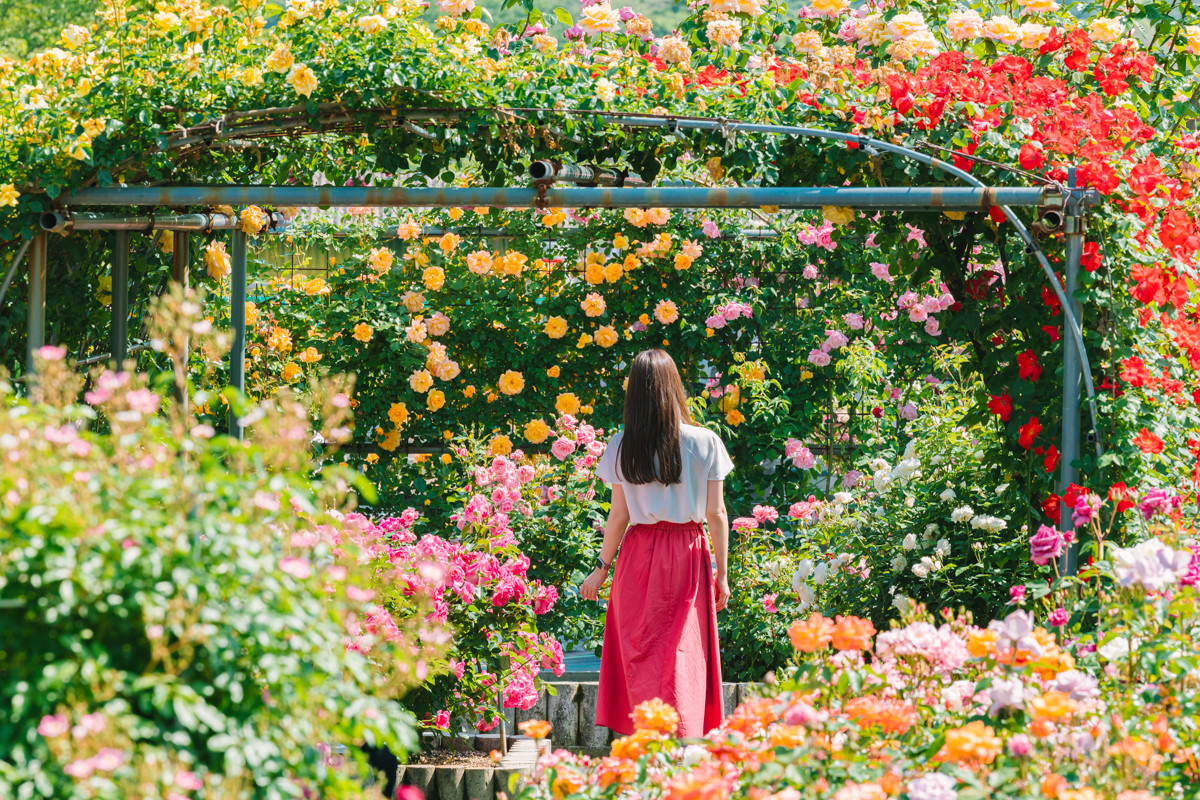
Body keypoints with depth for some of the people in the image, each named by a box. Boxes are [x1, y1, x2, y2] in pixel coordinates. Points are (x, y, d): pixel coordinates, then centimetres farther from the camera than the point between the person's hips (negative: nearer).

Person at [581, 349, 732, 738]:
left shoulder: (622, 446, -4)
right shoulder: (705, 443, -5)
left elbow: (619, 517, -2)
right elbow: (716, 514, -3)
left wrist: (601, 569, 10)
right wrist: (722, 573, 5)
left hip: (639, 558, 0)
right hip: (688, 558, 0)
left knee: (640, 654, 8)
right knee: (684, 653, 4)